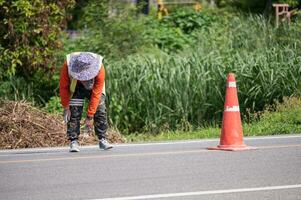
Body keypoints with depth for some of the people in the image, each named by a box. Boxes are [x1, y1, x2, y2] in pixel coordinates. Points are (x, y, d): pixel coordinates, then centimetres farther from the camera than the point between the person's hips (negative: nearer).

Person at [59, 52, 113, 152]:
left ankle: (102, 140, 1)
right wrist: (66, 108, -19)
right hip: (76, 87, 0)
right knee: (74, 113, -13)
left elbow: (96, 94, -32)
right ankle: (74, 142, -9)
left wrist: (89, 116, -30)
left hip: (94, 86, 0)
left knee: (100, 111, -9)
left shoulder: (99, 69, -37)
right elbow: (63, 87, -21)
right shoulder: (68, 65, -36)